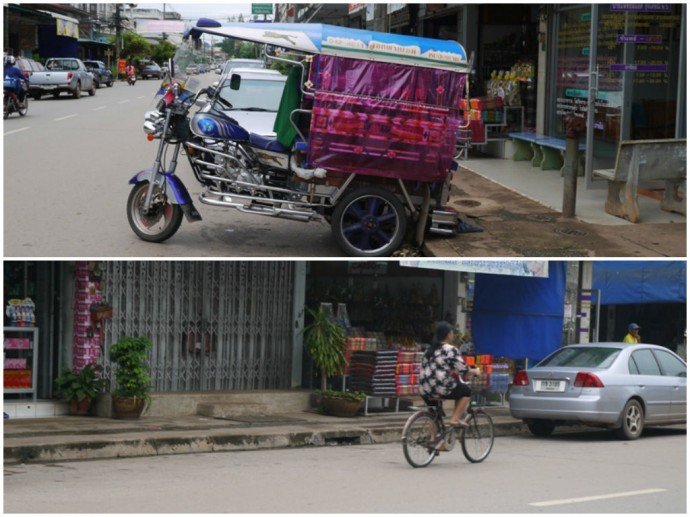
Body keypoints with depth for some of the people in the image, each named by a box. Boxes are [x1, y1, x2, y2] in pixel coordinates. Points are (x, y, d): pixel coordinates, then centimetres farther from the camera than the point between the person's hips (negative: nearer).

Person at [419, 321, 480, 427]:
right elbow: (462, 369, -9)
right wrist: (475, 371, 11)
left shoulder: (430, 350, 16)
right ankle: (455, 419, 8)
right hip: (441, 389, -8)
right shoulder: (450, 350, -8)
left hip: (425, 390, 8)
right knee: (466, 390, 13)